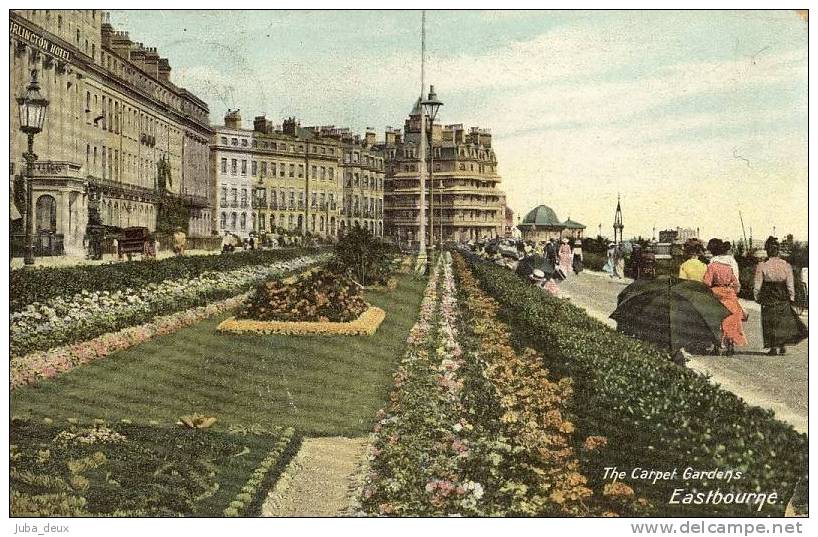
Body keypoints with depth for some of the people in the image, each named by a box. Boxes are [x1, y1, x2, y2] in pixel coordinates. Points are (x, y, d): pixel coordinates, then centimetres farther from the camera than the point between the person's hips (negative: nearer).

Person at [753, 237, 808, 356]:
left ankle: (773, 347, 7)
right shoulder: (786, 265, -5)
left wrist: (757, 297, 5)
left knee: (770, 323, 7)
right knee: (784, 322, 17)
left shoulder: (761, 266, -11)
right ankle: (782, 346, 16)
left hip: (768, 299, -2)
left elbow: (757, 285, -7)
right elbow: (790, 284, -1)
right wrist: (792, 297, 9)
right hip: (783, 299, 2)